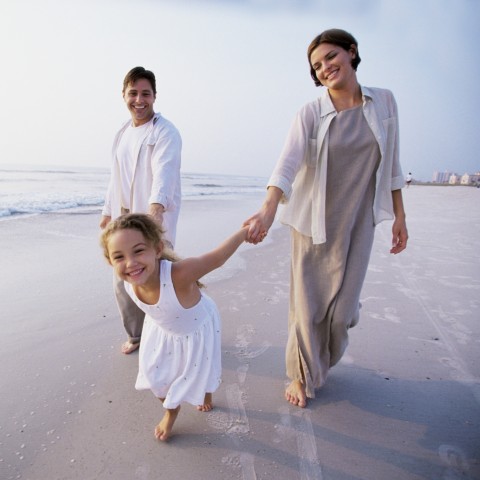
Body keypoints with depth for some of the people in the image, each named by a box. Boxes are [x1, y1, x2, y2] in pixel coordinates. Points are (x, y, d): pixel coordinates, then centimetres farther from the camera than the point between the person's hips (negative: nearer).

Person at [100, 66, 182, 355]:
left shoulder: (165, 132, -10)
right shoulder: (123, 133, 15)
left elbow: (164, 171, -28)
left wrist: (156, 207, -44)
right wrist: (108, 212, 21)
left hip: (154, 220, -7)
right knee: (123, 282, 13)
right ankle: (137, 335, 33)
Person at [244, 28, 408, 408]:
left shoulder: (384, 102, 4)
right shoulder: (310, 114, -6)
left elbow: (391, 164, 8)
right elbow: (288, 162, -23)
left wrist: (399, 216, 7)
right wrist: (269, 208, -40)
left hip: (357, 223, 2)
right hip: (313, 223, -2)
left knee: (342, 307, 6)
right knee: (307, 304, 4)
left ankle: (321, 363, 37)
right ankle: (303, 375, 27)